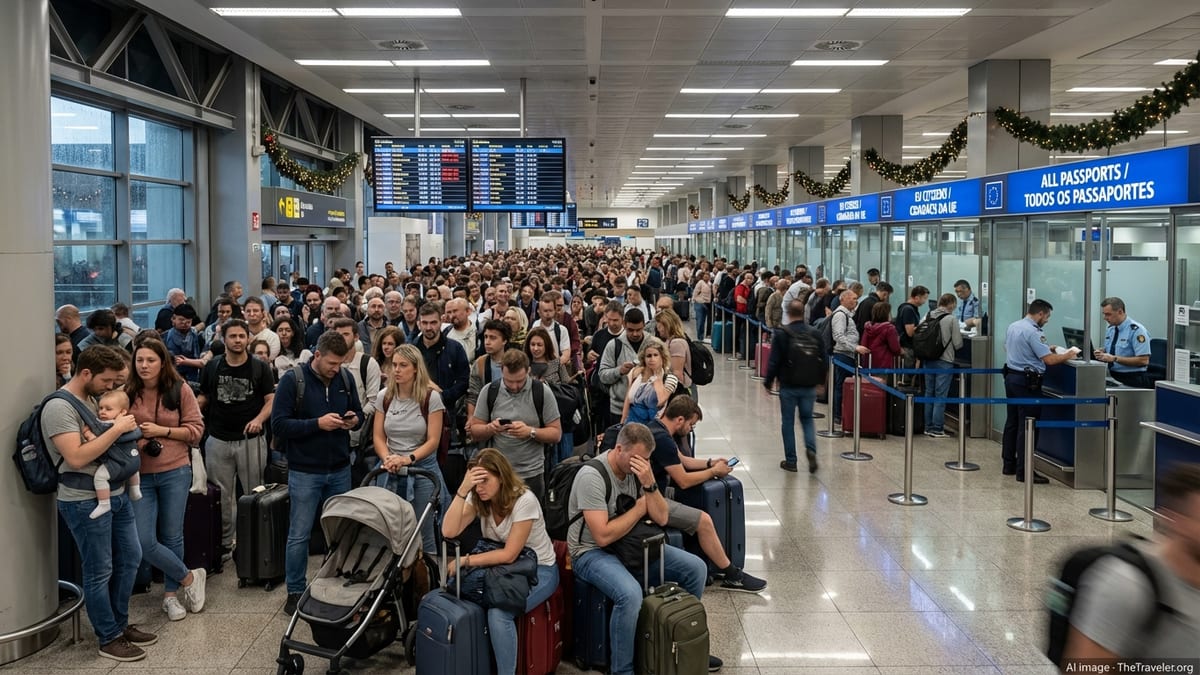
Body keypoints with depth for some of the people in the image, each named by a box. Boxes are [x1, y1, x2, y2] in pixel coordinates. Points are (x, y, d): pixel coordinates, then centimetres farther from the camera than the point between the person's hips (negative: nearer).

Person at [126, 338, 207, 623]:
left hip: (175, 472, 0)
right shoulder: (127, 393, -3)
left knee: (172, 537, 10)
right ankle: (189, 577, 16)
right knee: (144, 542, -6)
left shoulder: (179, 390, -3)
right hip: (139, 474, 1)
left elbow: (196, 429, -2)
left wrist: (162, 431, -14)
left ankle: (171, 594, 29)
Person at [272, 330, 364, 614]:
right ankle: (295, 593, 17)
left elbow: (359, 414, 14)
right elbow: (278, 424, -15)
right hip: (305, 471, -4)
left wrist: (354, 420, -9)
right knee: (299, 535, 4)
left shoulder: (345, 380, 2)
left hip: (340, 470, 4)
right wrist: (318, 423, -23)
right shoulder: (292, 380, -11)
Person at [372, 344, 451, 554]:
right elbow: (378, 437, 4)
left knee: (423, 532, 0)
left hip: (422, 469, -3)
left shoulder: (431, 397, -6)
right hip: (390, 471, 3)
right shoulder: (384, 396, 6)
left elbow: (433, 441, -8)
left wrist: (408, 459, -21)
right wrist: (388, 458, -15)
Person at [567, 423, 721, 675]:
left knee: (696, 568, 1)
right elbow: (603, 536, -27)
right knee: (630, 594, -36)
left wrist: (649, 483, -20)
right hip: (591, 552, -7)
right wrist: (640, 508, -14)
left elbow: (661, 518, -2)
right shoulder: (592, 476, -23)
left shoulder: (637, 469, -2)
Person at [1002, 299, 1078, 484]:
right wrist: (1068, 355, -5)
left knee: (1012, 422, 15)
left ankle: (1009, 464, 21)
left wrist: (1045, 349, 23)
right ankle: (1023, 471, -5)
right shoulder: (1033, 332, -18)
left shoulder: (1012, 327, 9)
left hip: (1011, 376, 9)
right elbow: (1050, 360, -22)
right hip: (1027, 382, -9)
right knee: (1027, 427, -6)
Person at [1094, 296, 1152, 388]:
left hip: (1132, 379, -7)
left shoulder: (1136, 330, -10)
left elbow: (1143, 360, -17)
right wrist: (1102, 352, 2)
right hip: (1111, 376, 7)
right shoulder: (1110, 328, 12)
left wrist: (1115, 359, -19)